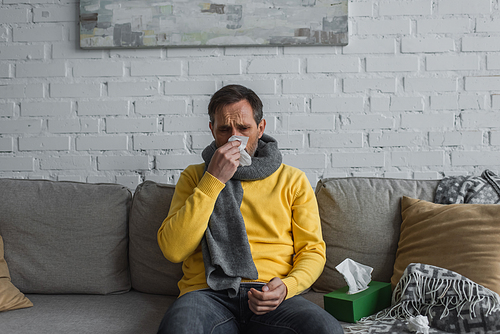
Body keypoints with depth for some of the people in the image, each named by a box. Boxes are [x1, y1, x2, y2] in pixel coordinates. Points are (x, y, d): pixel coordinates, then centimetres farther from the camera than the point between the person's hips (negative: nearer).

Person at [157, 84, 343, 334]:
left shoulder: (293, 180, 15)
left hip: (270, 296, 1)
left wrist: (286, 286, -10)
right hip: (209, 293, -1)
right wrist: (213, 180, -6)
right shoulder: (195, 177, 14)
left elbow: (312, 250, 12)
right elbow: (173, 250, -1)